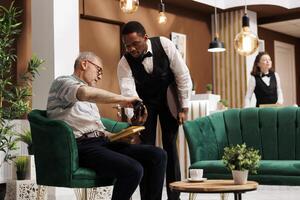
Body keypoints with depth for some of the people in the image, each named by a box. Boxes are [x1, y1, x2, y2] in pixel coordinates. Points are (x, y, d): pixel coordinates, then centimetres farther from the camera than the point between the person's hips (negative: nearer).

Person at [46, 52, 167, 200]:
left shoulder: (89, 99, 31)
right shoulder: (62, 82, 3)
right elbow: (85, 92, -21)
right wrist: (124, 99, -14)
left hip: (101, 142, 9)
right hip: (82, 146, -8)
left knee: (158, 155, -9)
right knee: (133, 169, -30)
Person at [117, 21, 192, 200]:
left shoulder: (165, 45, -25)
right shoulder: (124, 63, -24)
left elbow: (183, 75, -15)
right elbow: (128, 93, -35)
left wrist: (184, 107, -13)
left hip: (169, 99, 0)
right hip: (144, 103, 1)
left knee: (170, 145, -2)